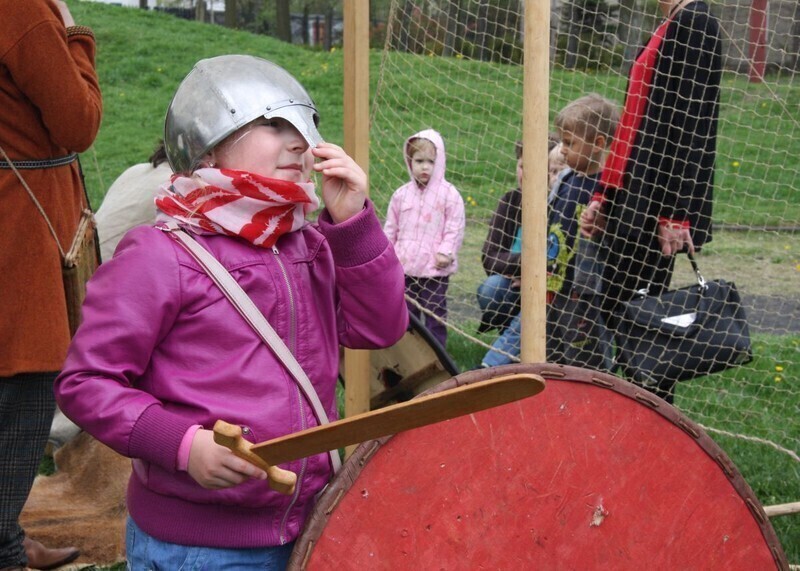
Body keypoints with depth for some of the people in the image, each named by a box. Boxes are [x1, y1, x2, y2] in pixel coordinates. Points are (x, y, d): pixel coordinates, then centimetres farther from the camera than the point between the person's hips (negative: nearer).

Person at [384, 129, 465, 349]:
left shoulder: (449, 194, -6)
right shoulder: (401, 194, 5)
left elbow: (454, 228, -5)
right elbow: (390, 228, 12)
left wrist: (446, 252, -15)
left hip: (435, 269, -4)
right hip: (404, 267, 4)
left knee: (435, 315, 4)